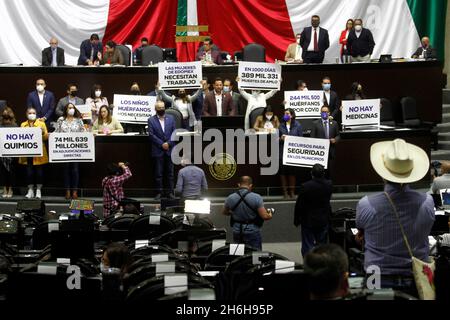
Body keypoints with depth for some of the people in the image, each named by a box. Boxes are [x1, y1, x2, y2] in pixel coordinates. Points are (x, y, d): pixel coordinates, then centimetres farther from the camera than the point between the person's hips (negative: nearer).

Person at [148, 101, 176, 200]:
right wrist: (162, 144, -12)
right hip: (158, 151, -2)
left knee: (170, 172, 6)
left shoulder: (171, 119, 10)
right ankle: (159, 192, 7)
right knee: (158, 173, 1)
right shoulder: (151, 120, 1)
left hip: (169, 150, 2)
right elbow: (151, 135, -6)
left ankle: (170, 192, 11)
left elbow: (174, 132, 4)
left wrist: (168, 143, -11)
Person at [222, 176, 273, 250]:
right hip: (252, 232, -3)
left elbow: (224, 212, 14)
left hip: (237, 231, 3)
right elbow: (264, 216, -15)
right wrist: (269, 215, 7)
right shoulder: (256, 198, -15)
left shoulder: (230, 198, -4)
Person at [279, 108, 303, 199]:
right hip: (283, 151, 2)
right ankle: (285, 191, 7)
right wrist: (281, 138, -10)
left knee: (292, 171, 2)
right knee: (283, 171, -1)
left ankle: (292, 191, 12)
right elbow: (278, 139, 10)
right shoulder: (281, 126, 8)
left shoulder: (297, 126, 2)